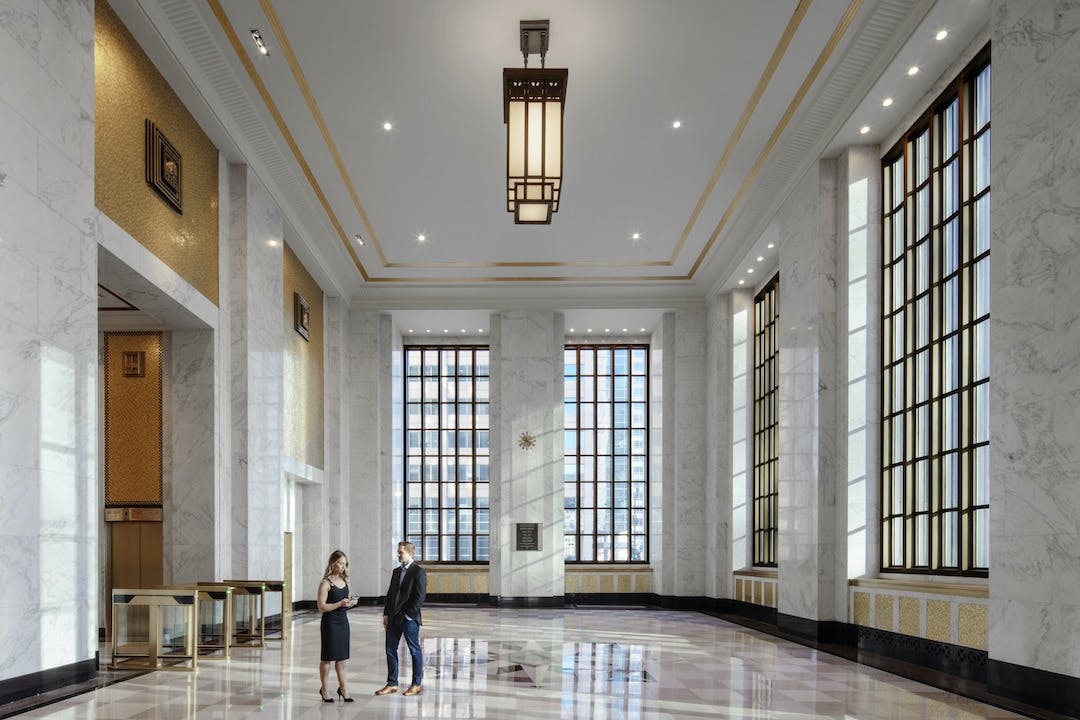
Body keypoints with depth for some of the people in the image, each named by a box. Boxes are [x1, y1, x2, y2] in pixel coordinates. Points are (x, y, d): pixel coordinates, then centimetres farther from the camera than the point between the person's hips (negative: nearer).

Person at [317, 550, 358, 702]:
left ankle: (343, 687, 17)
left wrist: (350, 602, -1)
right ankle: (324, 689, 16)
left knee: (341, 657, 10)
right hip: (330, 622, -6)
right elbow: (321, 607, -15)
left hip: (343, 621, 6)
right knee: (327, 657, 4)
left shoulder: (344, 581, 8)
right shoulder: (326, 583, -12)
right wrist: (340, 604, -23)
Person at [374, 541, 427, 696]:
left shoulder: (418, 572, -9)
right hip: (393, 618, 7)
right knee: (390, 650, 8)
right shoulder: (396, 571, 14)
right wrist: (386, 614, 7)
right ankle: (392, 684, 17)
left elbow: (420, 597, -14)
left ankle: (417, 684, 13)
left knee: (415, 651, 4)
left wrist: (409, 615, -15)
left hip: (409, 619, -7)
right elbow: (390, 594, 16)